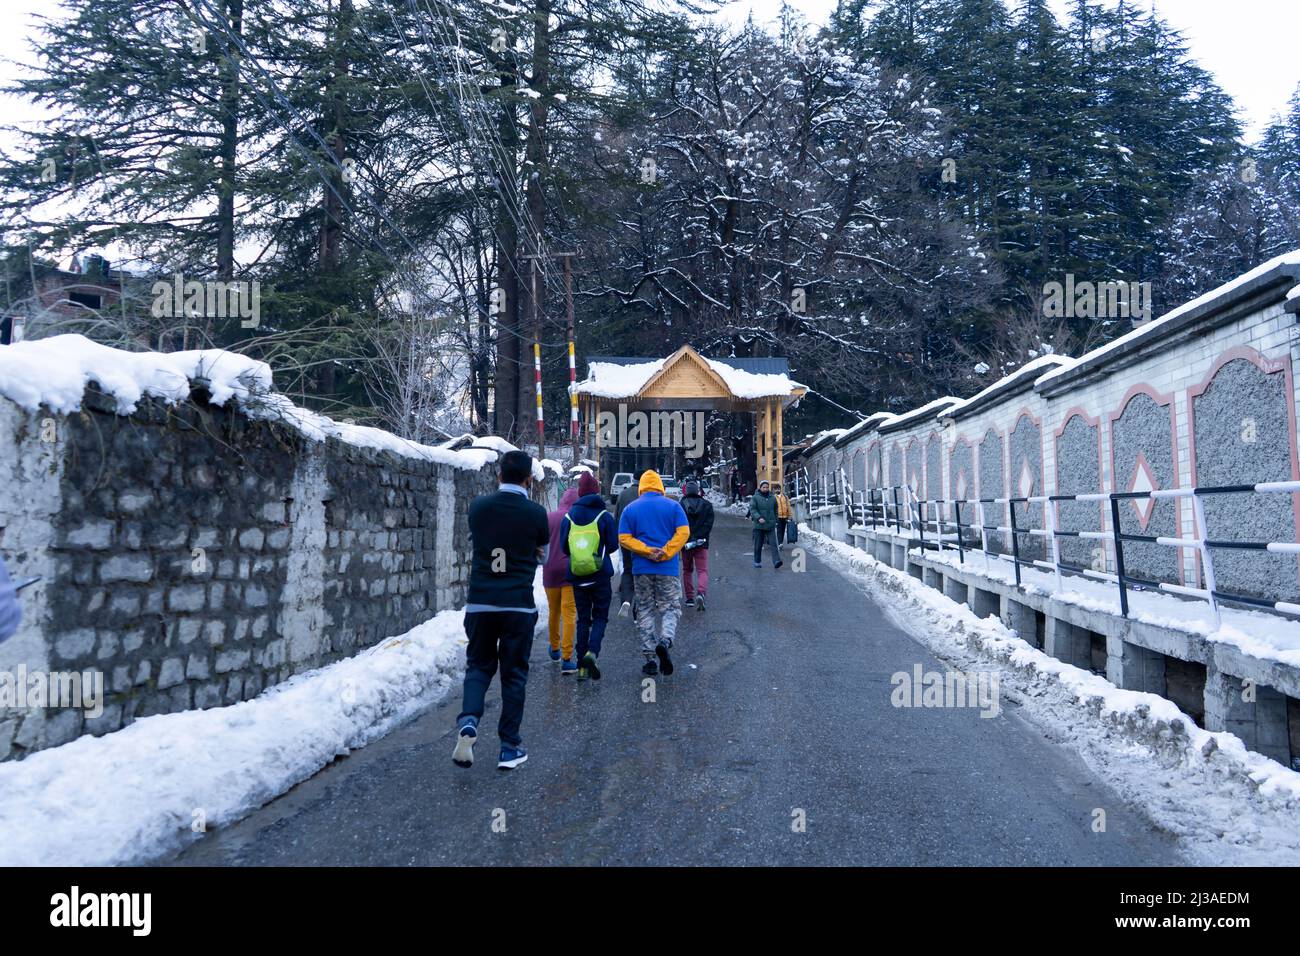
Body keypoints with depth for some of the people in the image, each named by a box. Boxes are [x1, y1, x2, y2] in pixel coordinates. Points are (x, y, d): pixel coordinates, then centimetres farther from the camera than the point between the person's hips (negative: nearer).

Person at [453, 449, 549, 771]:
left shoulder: (478, 506, -1)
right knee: (514, 673, 9)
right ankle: (510, 747, 14)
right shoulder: (535, 513, -7)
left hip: (480, 603, 2)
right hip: (519, 605, -2)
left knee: (478, 666, 16)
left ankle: (468, 720, -9)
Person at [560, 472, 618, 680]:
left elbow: (563, 547, 2)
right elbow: (613, 545, -4)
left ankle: (582, 666, 10)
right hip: (600, 576, -2)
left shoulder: (569, 517, 0)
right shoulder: (604, 516, -7)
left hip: (577, 576, 2)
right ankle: (592, 652, -17)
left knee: (583, 619, 12)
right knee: (600, 617, 8)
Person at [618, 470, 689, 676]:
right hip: (668, 568, -1)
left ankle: (649, 659, 7)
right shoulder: (673, 506, 2)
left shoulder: (630, 509, 5)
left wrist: (647, 551, -8)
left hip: (641, 569, 1)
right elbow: (683, 532, -8)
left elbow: (624, 538, -3)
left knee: (645, 611, 10)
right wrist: (665, 553, -10)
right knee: (671, 608, 8)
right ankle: (665, 641, -20)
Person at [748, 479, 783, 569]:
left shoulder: (772, 498, 9)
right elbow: (752, 509, -11)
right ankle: (757, 562, 19)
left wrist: (774, 521, 19)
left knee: (773, 543, -10)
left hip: (770, 526, 2)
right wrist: (759, 518, -24)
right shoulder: (755, 498, -2)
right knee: (758, 545, 6)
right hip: (759, 525, -2)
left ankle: (776, 561, -19)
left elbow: (775, 511, 20)